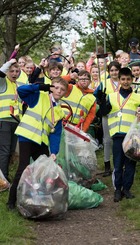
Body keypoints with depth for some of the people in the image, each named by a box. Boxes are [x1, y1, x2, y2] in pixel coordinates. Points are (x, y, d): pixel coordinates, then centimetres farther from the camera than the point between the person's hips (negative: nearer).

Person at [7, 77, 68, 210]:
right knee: (23, 169, -10)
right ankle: (12, 200, 0)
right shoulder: (39, 97, -1)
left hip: (42, 143, 6)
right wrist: (40, 87, -20)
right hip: (27, 137, -6)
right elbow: (21, 90, -16)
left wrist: (54, 152, -8)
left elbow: (55, 133, 4)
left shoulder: (59, 111, 12)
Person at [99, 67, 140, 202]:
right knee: (118, 163, 1)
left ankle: (126, 188, 13)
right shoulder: (112, 96, 11)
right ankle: (118, 189, 9)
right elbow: (103, 112, 2)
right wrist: (102, 98, -12)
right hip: (118, 134, 0)